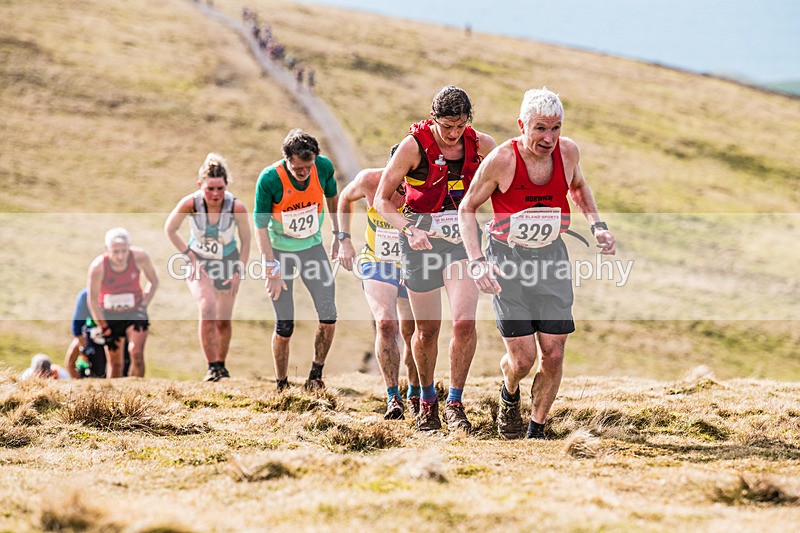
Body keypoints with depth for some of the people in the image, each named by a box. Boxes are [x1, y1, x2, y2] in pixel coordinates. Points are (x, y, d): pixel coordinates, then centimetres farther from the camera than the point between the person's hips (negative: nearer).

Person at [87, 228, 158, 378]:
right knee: (114, 363, 6)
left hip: (134, 312, 0)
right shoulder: (98, 267, -24)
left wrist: (143, 305, -8)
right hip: (110, 315, 0)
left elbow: (153, 282, -1)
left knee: (136, 352, -21)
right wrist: (103, 326, -9)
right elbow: (92, 300, -12)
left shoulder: (139, 257, -20)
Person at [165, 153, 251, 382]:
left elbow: (246, 242, -9)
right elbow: (170, 229, -8)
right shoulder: (190, 204, -26)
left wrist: (238, 272, -9)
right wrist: (190, 256, -11)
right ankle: (212, 367, -16)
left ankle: (221, 365, 31)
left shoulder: (236, 207, -25)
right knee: (207, 309, -24)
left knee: (224, 320, 6)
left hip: (228, 262, 1)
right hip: (199, 262, -1)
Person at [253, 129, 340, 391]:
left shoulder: (323, 167, -15)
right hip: (279, 251, -3)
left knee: (328, 318, -8)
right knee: (284, 326, -5)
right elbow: (261, 226, -18)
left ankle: (315, 376, 11)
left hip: (313, 247, 3)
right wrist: (272, 269, -20)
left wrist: (339, 236, 12)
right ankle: (282, 386, 12)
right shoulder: (269, 179, -25)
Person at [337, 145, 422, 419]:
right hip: (376, 263, 0)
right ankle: (393, 398, -13)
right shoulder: (371, 181, -17)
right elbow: (345, 198, 5)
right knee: (386, 324, -21)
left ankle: (414, 394, 30)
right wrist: (344, 240, 1)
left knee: (412, 334, 4)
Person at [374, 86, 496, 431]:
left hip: (462, 238, 1)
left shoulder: (479, 144, -4)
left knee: (464, 321, -16)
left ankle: (454, 403, -2)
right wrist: (409, 229, -22)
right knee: (427, 329, 6)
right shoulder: (414, 146, -12)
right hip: (421, 241, -1)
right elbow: (381, 199, -7)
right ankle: (427, 400, 29)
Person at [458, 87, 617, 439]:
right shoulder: (501, 160, -18)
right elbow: (467, 209, -5)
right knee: (523, 358, -8)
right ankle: (509, 396, 28)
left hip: (551, 256, 4)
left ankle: (536, 430, 19)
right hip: (507, 258, -3)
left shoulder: (567, 152, -6)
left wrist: (597, 224, 4)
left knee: (553, 355, -1)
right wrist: (476, 261, -16)